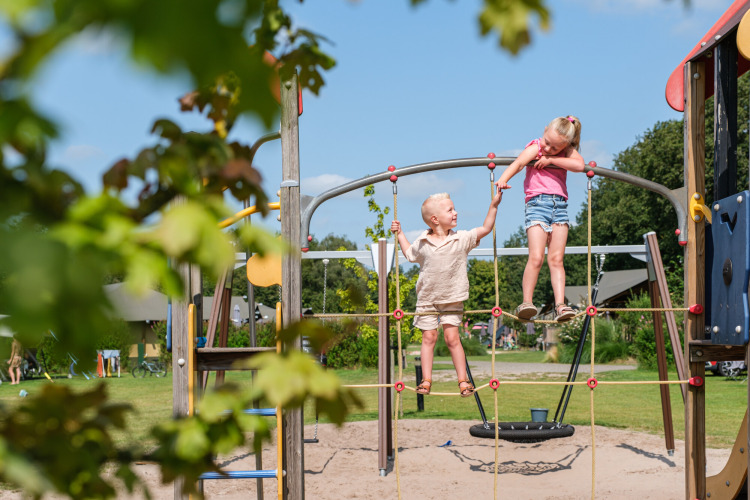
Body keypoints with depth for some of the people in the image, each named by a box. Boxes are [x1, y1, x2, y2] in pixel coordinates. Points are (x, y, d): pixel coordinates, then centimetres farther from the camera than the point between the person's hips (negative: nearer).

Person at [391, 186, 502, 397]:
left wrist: (493, 205, -6)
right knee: (428, 337, 2)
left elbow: (485, 229, -1)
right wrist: (399, 234, 16)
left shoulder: (461, 239, -4)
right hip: (427, 299, 1)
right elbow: (409, 254, 20)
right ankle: (426, 380, 7)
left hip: (452, 300, -1)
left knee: (452, 338, -4)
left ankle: (463, 380, 5)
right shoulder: (422, 243, -1)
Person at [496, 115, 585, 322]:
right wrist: (503, 179, -39)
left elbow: (579, 165, -9)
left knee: (556, 259, 0)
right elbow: (519, 162, -20)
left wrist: (551, 159, -9)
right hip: (537, 204, -4)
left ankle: (560, 305, -4)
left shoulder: (568, 151, 11)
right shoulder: (535, 148, 0)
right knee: (536, 258, -14)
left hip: (560, 206, 4)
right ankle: (526, 302, -11)